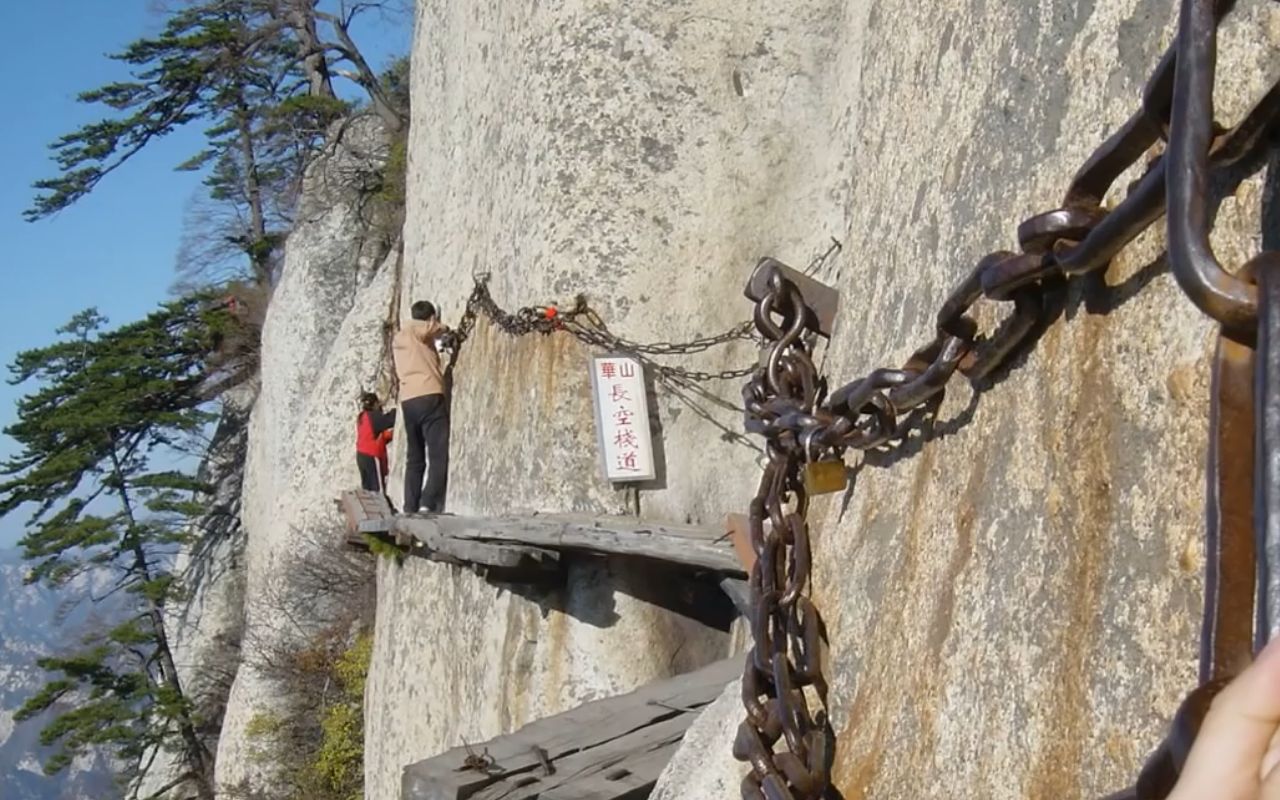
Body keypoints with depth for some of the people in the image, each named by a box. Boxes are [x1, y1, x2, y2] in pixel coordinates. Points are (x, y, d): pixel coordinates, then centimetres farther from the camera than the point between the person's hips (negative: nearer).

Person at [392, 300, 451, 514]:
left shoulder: (398, 338, 24)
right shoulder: (417, 329, 5)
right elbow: (433, 329, -10)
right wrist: (442, 328, 12)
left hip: (408, 401, 7)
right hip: (429, 397, -7)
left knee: (414, 458, 11)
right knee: (438, 456, -11)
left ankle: (410, 509, 4)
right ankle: (429, 504, -24)